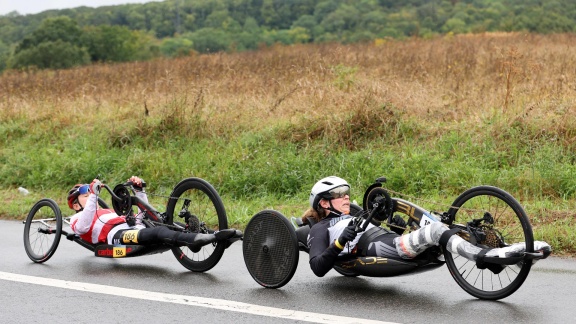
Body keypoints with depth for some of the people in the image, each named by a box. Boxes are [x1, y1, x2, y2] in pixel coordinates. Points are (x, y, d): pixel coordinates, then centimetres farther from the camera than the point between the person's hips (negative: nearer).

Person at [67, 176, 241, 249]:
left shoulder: (108, 213, 41)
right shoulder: (77, 219, 22)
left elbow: (143, 216, 37)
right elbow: (84, 227, -6)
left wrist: (139, 190, 28)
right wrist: (93, 195, -10)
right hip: (116, 235, -7)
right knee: (159, 231, -36)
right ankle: (197, 239, -63)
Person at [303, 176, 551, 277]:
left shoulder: (353, 219, 36)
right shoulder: (320, 230, 13)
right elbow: (318, 268, -3)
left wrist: (398, 230, 13)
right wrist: (340, 243, -16)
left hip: (393, 242, 9)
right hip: (378, 249, -8)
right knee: (434, 230, -31)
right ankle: (486, 256, -42)